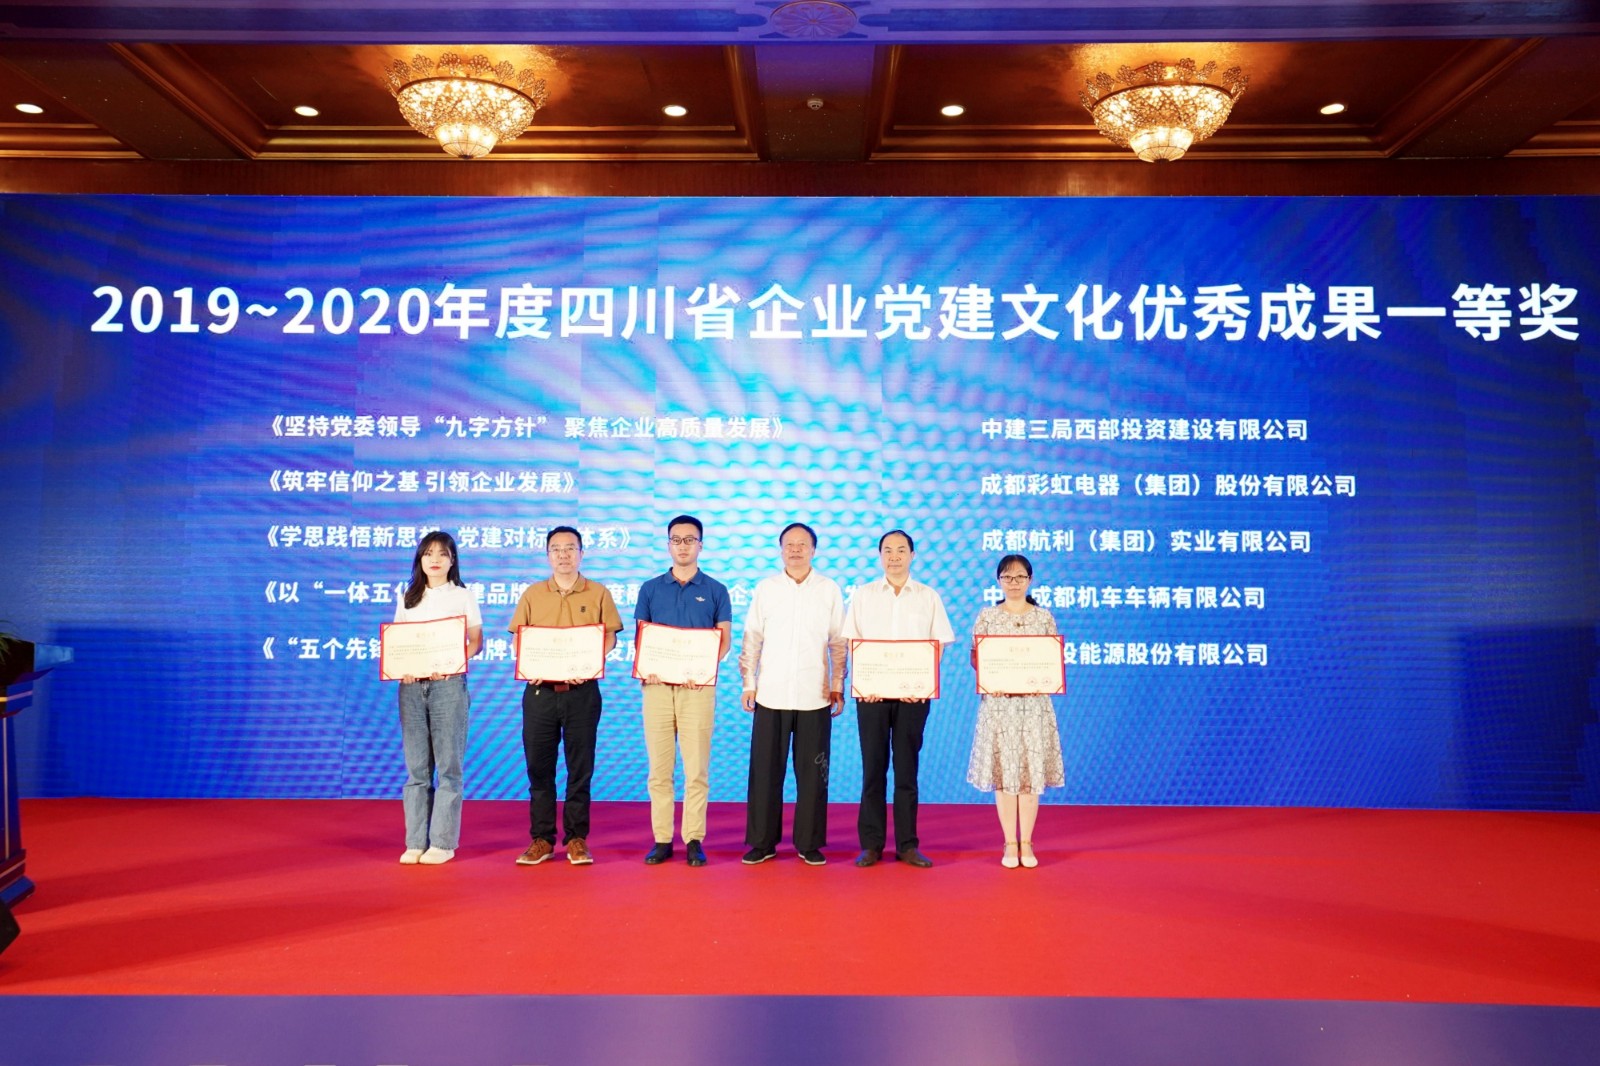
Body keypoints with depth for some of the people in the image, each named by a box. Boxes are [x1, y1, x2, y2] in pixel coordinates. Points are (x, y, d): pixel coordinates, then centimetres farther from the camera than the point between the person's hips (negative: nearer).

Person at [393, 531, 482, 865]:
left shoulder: (463, 596, 7)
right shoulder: (408, 598, 16)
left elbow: (476, 642, 1)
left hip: (448, 684, -3)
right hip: (411, 685, 3)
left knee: (448, 765, -3)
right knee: (416, 766, 4)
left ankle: (443, 842, 1)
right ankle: (415, 841, 8)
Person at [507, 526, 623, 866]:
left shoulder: (598, 594, 6)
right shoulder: (532, 595, 11)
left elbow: (610, 636, 1)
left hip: (582, 690, -1)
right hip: (540, 690, 2)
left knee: (580, 767, 3)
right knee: (538, 766, 4)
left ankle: (576, 838, 12)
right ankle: (541, 839, 13)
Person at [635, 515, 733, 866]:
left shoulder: (715, 591, 8)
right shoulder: (650, 589, 12)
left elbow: (724, 639, 4)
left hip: (698, 686, -1)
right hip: (658, 685, 2)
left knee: (696, 768, -2)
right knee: (659, 768, 2)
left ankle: (694, 840, 5)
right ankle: (662, 840, 9)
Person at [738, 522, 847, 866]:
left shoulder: (830, 590, 5)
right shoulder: (765, 588, 7)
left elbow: (838, 643, 7)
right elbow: (751, 640, 8)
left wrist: (838, 686, 4)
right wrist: (748, 683, 3)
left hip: (815, 696, 0)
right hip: (771, 695, 1)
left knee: (812, 772, 4)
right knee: (765, 771, 4)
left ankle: (809, 843, 15)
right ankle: (762, 842, 15)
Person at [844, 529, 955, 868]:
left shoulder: (929, 597, 7)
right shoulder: (863, 595, 8)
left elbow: (939, 644, 4)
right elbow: (852, 643, 5)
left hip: (913, 693, 0)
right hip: (872, 692, 0)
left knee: (907, 768, 4)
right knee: (873, 768, 3)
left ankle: (907, 845, 11)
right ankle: (871, 844, 10)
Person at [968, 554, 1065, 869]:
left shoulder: (1044, 617, 5)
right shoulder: (987, 616, 3)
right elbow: (975, 657, 3)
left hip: (1034, 702, 1)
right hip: (998, 702, 0)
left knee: (1031, 771, 2)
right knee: (1003, 771, 2)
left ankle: (1026, 843, 13)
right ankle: (1010, 843, 12)